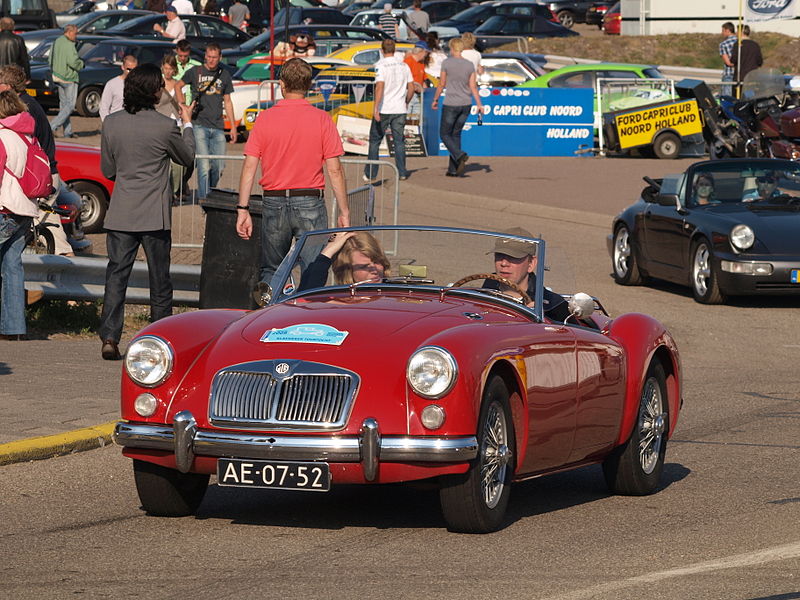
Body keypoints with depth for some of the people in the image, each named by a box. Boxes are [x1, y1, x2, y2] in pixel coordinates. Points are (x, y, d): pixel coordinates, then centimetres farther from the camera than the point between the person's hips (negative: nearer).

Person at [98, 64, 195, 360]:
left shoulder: (111, 123, -2)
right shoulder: (165, 126, -12)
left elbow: (108, 170, 8)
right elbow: (187, 157, 8)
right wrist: (187, 124, 22)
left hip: (120, 215, 2)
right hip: (155, 216, -2)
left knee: (116, 274, 3)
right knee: (160, 278, 10)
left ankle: (109, 336, -8)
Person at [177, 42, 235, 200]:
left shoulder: (224, 75, 12)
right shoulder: (195, 72, 3)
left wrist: (233, 126, 15)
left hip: (218, 127, 3)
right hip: (199, 125, -3)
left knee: (218, 167, 4)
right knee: (204, 165, -13)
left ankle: (210, 193, 23)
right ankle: (203, 198, -12)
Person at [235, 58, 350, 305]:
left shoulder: (265, 118, 0)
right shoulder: (321, 120, -3)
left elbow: (249, 167, -2)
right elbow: (334, 170, -4)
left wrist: (243, 210, 2)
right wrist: (344, 212, 2)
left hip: (274, 202, 1)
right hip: (310, 202, -1)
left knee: (271, 269, 17)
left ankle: (268, 289, -11)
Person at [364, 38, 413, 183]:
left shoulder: (381, 65, -9)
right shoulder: (404, 65, 7)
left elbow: (380, 86, -20)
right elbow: (411, 87, 10)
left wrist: (376, 108, -22)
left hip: (383, 109, -4)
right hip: (400, 109, 4)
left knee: (374, 141, 6)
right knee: (399, 141, 9)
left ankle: (370, 174, 6)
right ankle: (402, 172, 4)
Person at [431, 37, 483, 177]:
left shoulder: (447, 63, -8)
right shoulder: (469, 65, 3)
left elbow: (442, 84, -3)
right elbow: (473, 87, 0)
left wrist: (435, 99, 10)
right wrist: (479, 104, 2)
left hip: (451, 104, -5)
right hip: (466, 104, 5)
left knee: (445, 134, 7)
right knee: (456, 134, 14)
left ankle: (460, 156, -19)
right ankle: (453, 169, 10)